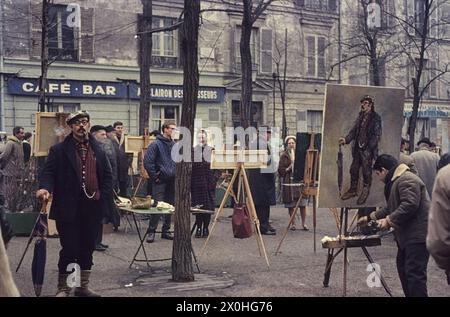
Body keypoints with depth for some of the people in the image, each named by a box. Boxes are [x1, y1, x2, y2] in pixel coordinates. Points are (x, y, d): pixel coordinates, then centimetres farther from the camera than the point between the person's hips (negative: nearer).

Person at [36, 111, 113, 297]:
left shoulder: (98, 150, 11)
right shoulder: (59, 150, -1)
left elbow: (107, 175, 13)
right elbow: (49, 172, -7)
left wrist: (104, 197, 1)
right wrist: (45, 187, -27)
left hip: (93, 207, 4)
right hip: (69, 209, -4)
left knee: (87, 248, 12)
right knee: (69, 249, -1)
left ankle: (83, 287, 26)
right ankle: (62, 288, 15)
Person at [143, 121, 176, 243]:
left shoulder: (174, 145, 11)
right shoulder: (156, 144, -8)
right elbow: (147, 162, -12)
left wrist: (176, 174, 10)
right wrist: (154, 177, -11)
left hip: (172, 181, 6)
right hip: (160, 181, -6)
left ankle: (166, 231, 20)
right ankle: (151, 231, 1)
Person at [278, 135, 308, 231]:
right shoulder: (284, 155, 5)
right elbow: (280, 170, 2)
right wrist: (289, 168, -12)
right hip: (289, 182, -1)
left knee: (303, 204, -2)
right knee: (291, 205, 3)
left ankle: (303, 223, 8)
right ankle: (293, 223, 14)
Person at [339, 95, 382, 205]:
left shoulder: (376, 118, -7)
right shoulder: (360, 116, 12)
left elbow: (377, 135, -10)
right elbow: (354, 130, 13)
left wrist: (369, 147, -18)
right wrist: (346, 139, -1)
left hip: (367, 149, -6)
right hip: (357, 148, 6)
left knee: (366, 170, 0)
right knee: (354, 169, 11)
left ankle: (365, 191, 14)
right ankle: (353, 190, 23)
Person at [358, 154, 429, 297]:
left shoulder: (407, 179, -15)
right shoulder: (396, 181, 21)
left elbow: (410, 205, -28)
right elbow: (391, 208, 31)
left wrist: (389, 220, -23)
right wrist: (370, 217, 33)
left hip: (417, 235, -11)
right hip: (407, 235, 11)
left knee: (414, 273, -12)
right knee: (403, 268, 17)